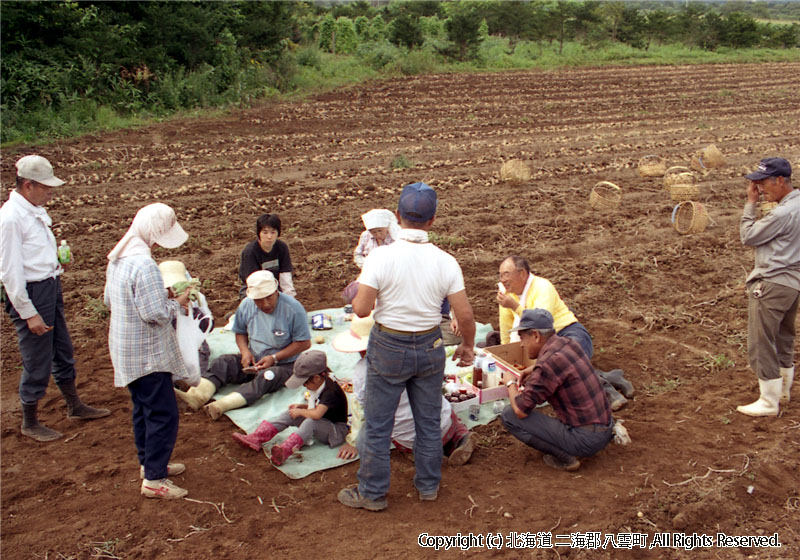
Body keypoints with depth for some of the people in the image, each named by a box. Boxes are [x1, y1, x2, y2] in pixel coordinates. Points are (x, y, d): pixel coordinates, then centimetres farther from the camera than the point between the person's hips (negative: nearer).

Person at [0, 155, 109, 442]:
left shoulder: (36, 210, 7)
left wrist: (56, 261, 6)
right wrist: (29, 313, -19)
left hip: (50, 287, 9)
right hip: (31, 293, -9)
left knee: (63, 351, 21)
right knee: (37, 362, 3)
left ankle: (75, 406, 38)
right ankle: (30, 422, 22)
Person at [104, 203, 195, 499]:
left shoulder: (117, 258, 4)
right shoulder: (144, 265, -26)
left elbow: (109, 299, 15)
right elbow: (156, 314, -28)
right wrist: (178, 302, -8)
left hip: (125, 350, 10)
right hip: (147, 354, -10)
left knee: (143, 409, 22)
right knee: (163, 413, 0)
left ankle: (149, 463, 36)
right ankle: (154, 479, 6)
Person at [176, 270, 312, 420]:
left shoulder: (293, 308, -16)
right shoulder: (246, 305, -2)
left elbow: (305, 343, -13)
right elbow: (240, 332, 14)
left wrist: (274, 358, -20)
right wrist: (245, 351, -9)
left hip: (284, 364, -5)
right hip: (253, 360, 5)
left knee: (266, 377, -36)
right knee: (223, 363, -20)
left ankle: (221, 406, -55)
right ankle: (197, 395, -45)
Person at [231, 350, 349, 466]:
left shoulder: (330, 391, -26)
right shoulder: (320, 386, 6)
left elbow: (317, 414, -38)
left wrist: (300, 412, -19)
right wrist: (301, 406, 5)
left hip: (337, 431, -10)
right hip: (321, 424, 10)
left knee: (311, 422, -39)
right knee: (290, 414, -6)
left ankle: (285, 450, -61)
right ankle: (256, 437, -16)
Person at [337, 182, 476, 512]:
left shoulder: (381, 256, -18)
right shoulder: (445, 262, -10)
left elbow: (361, 309, -19)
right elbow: (465, 315, -8)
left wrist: (356, 294, 3)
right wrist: (467, 346, 10)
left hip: (389, 348, -3)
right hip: (430, 348, 3)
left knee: (377, 425, 12)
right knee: (429, 421, 19)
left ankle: (372, 493, 24)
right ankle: (428, 486, 35)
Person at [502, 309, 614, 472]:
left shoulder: (547, 365, -21)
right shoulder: (568, 343, 4)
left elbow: (521, 410, -18)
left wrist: (510, 384, 0)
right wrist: (534, 368, 19)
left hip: (585, 440, -9)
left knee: (509, 415, -8)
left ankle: (564, 458, -4)